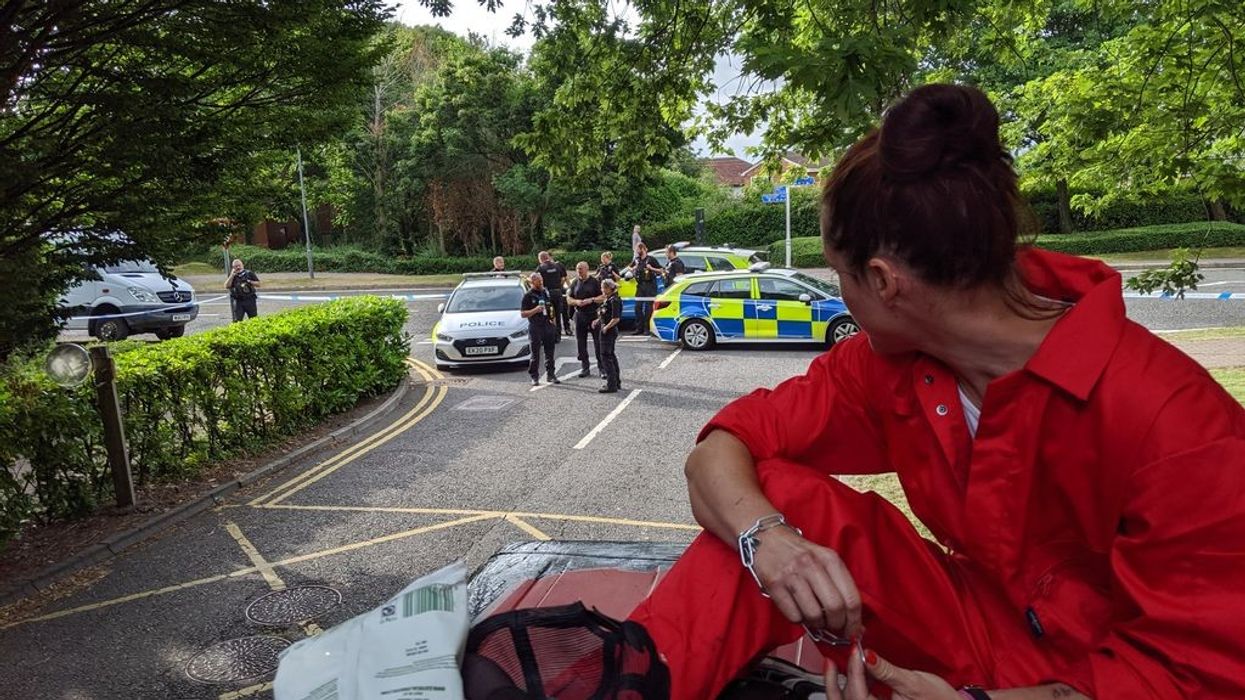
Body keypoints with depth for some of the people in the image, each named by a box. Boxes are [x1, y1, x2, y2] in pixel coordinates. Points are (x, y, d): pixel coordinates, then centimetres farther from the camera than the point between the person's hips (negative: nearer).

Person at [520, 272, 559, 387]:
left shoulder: (546, 292, 12)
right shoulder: (528, 295, -5)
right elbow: (523, 313, -8)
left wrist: (552, 317, 7)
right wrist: (535, 310, -21)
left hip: (548, 325, 5)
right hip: (535, 327, -5)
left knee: (550, 352, 10)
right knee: (535, 354, 0)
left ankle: (550, 375, 20)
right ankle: (534, 377, 7)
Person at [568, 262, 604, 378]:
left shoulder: (594, 282, -1)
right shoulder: (574, 283, 11)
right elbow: (570, 300, 12)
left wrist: (591, 300, -17)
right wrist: (576, 302, -9)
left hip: (594, 315, -4)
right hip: (580, 315, 4)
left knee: (598, 342, -3)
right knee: (581, 343, 6)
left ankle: (602, 368, 4)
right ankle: (585, 368, 15)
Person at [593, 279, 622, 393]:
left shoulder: (614, 301, -17)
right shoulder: (607, 300, 12)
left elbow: (616, 318, -22)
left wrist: (606, 327, -19)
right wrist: (597, 321, 9)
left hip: (609, 331, -10)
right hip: (605, 331, 10)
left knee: (606, 357, -7)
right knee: (611, 356, 17)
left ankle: (611, 385, -4)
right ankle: (616, 382, 28)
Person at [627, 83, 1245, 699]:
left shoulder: (1169, 418, -25)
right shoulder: (886, 360, -10)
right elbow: (721, 451, -12)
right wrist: (765, 537, -33)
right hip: (982, 631, 4)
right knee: (782, 499, -17)